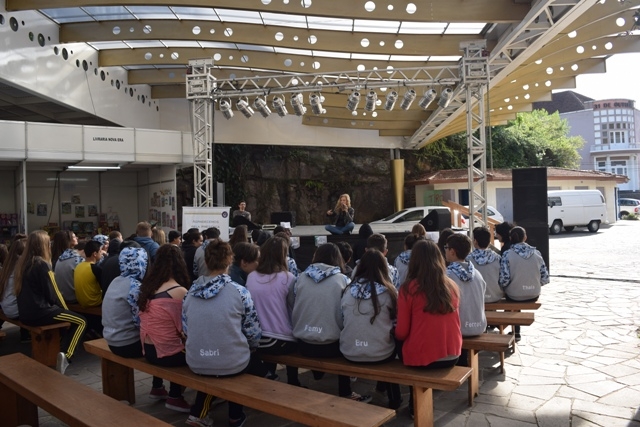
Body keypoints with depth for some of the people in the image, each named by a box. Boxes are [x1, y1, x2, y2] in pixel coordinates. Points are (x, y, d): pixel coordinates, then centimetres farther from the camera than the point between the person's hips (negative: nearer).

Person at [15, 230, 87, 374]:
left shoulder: (22, 262, 9)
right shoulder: (42, 264, -14)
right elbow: (53, 294, -13)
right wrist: (66, 310, 4)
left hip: (25, 313, 9)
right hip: (38, 313, -9)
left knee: (63, 314, 27)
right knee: (81, 321, -4)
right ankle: (65, 355, -16)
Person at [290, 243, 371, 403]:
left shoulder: (301, 278, -1)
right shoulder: (342, 280, -8)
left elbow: (291, 304, 8)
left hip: (303, 344, 3)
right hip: (331, 345, -3)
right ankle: (345, 393, 33)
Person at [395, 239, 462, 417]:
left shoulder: (409, 289, -13)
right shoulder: (452, 286, 0)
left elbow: (401, 333, -8)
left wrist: (395, 333, 14)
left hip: (421, 358, -4)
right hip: (452, 356, 5)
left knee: (398, 345, 25)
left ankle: (416, 401, 32)